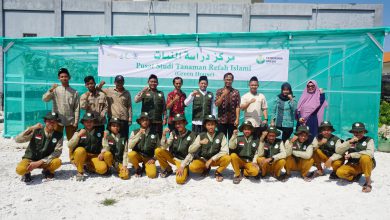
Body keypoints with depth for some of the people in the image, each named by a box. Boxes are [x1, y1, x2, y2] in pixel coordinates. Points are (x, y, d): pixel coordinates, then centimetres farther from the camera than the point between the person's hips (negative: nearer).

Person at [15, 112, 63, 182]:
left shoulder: (59, 135, -10)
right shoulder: (36, 131, -12)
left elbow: (57, 152, -15)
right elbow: (17, 140, -17)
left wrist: (39, 162, -23)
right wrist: (31, 128, -30)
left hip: (45, 161, 1)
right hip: (30, 159, -1)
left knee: (57, 162, -30)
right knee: (20, 169, -33)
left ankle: (47, 170, 5)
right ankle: (27, 172, 5)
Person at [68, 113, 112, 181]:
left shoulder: (99, 133, 5)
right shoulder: (78, 132, 1)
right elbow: (70, 146, -9)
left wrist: (102, 152, -12)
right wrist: (78, 135, -19)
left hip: (94, 156, 1)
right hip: (80, 156, -1)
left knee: (102, 169, -25)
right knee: (80, 150, -35)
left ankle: (90, 167, 10)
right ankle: (80, 172, -13)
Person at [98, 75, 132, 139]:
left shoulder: (127, 93, 9)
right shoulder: (109, 91, 7)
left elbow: (129, 107, 8)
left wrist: (130, 119, 2)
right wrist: (100, 85, -11)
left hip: (124, 119, 0)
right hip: (112, 118, 0)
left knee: (124, 138, 4)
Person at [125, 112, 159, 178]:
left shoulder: (154, 133, 0)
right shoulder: (135, 132, -3)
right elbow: (130, 146, -13)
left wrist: (154, 158, -4)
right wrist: (139, 134, -19)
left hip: (149, 157, 0)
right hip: (138, 155, 0)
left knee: (152, 174, -23)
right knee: (131, 154, -34)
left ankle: (145, 167, 14)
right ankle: (138, 169, -2)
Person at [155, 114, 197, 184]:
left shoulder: (191, 135, -13)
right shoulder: (173, 133, -5)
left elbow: (191, 154, -12)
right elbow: (164, 147, -10)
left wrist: (182, 166, -17)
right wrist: (163, 135, -26)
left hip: (183, 160, -3)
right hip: (172, 157, 4)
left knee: (180, 180, -27)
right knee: (158, 151, -21)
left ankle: (184, 170, 10)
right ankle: (168, 170, 3)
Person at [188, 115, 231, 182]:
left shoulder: (221, 135, -11)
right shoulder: (201, 136, -9)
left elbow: (225, 151, -16)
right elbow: (190, 150, -13)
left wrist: (212, 159, -22)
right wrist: (199, 143, -30)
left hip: (216, 159, -1)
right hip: (203, 160, 1)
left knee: (227, 158, -30)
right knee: (192, 167, -28)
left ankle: (218, 172, 1)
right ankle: (206, 169, 8)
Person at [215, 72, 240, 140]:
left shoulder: (236, 92, 4)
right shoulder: (219, 91, 5)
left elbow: (237, 106, -1)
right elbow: (216, 104, -4)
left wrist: (237, 119, -9)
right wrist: (223, 95, -14)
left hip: (232, 120, 0)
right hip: (222, 120, 0)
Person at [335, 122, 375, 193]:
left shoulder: (369, 140, -5)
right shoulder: (349, 140, 4)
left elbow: (370, 153, -23)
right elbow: (338, 151, -7)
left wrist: (352, 154, -22)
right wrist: (349, 142, -18)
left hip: (366, 165, -2)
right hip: (352, 165, 3)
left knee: (365, 157, -36)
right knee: (340, 172, -26)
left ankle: (368, 182, -19)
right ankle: (356, 176, 7)